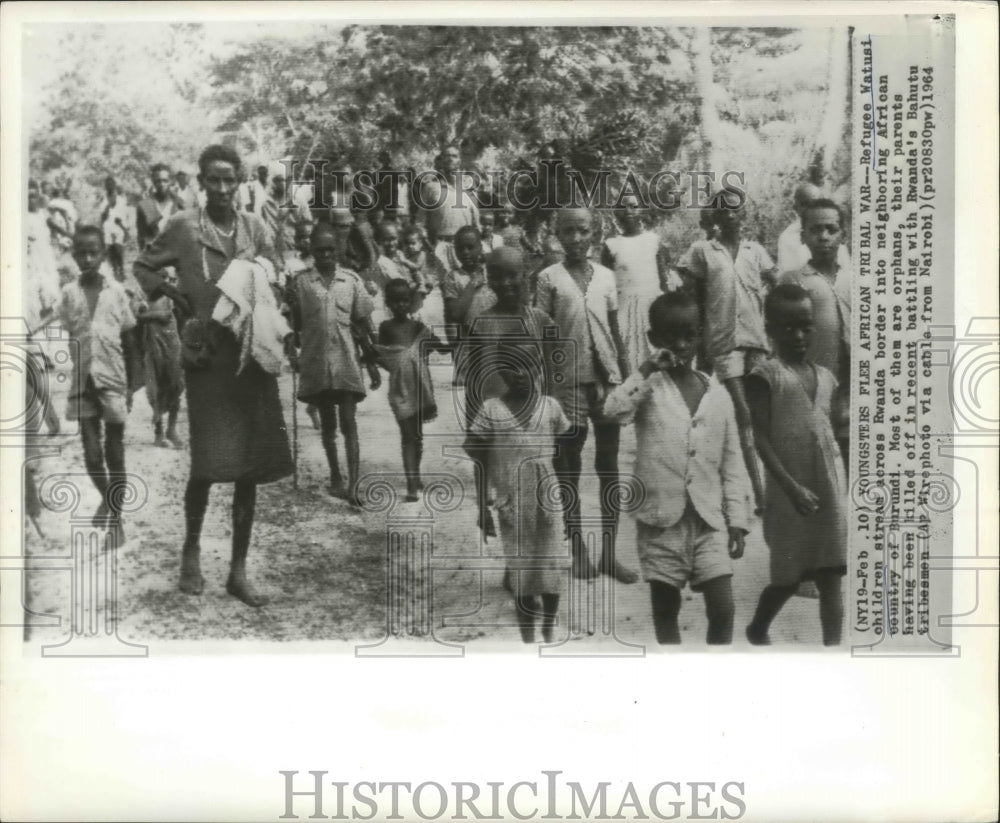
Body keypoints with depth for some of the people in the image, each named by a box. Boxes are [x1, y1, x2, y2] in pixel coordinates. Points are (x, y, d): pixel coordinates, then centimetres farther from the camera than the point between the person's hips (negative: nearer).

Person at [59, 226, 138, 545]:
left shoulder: (117, 291, 1)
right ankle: (105, 497, 27)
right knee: (91, 453, -1)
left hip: (113, 380, -1)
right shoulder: (68, 293, 2)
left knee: (115, 452, 4)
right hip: (82, 381, 1)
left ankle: (116, 515, 16)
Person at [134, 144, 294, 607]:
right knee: (209, 462, -9)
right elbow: (142, 268, 11)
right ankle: (191, 548, 19)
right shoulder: (182, 227, 0)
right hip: (208, 358, -3)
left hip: (253, 356, 4)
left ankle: (239, 570, 16)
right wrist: (173, 293, -4)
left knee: (250, 465, 5)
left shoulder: (254, 227, 9)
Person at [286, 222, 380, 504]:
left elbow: (364, 324, 5)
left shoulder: (352, 280, 3)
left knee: (349, 422, -7)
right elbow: (294, 323, 9)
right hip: (315, 362, 1)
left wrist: (373, 364, 4)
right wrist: (292, 353, 1)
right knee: (327, 423, 12)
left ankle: (353, 484, -12)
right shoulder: (301, 282, 3)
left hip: (347, 361, -1)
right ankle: (335, 476, 25)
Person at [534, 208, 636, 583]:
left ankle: (609, 552, 12)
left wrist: (627, 377, 9)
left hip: (606, 377, 3)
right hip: (568, 380, -3)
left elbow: (615, 332, 12)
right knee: (569, 466, 5)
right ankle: (578, 550, 16)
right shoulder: (549, 278, -1)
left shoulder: (605, 276, 8)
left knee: (609, 466, 5)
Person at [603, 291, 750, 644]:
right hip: (661, 520, -2)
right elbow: (614, 410, -25)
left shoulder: (718, 395, 6)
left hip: (710, 521, 2)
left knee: (722, 610, -3)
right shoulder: (649, 387, -2)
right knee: (665, 611, 10)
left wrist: (737, 519, 5)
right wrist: (646, 369, -18)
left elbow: (732, 462, 9)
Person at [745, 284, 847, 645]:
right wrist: (791, 487, -20)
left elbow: (828, 431, 17)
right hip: (789, 490, -4)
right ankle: (757, 630, 34)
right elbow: (761, 438, -12)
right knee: (789, 576, 8)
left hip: (830, 488, 4)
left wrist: (842, 485, 13)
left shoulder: (825, 376, 11)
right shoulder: (765, 375, -7)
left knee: (830, 577, 2)